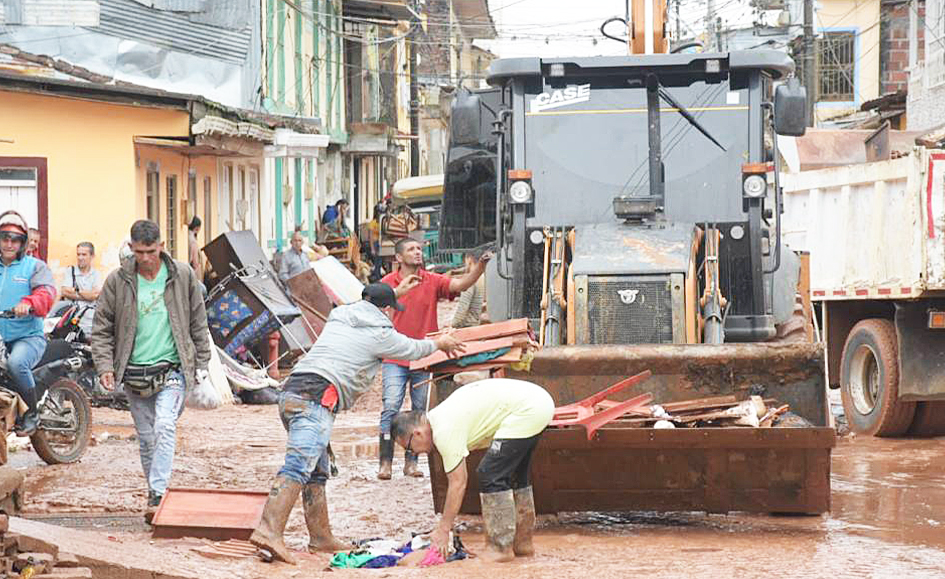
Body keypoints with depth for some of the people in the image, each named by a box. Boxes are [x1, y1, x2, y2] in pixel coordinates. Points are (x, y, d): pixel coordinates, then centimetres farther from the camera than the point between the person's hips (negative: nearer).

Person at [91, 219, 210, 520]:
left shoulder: (182, 276, 0)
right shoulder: (117, 281, 0)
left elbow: (198, 322, 9)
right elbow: (102, 328, 4)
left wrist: (201, 363, 8)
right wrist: (104, 366, -8)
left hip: (172, 369, -2)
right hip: (134, 371, 2)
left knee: (165, 427, -19)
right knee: (146, 437, 7)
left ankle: (157, 495, -22)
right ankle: (156, 493, 21)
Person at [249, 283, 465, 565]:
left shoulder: (338, 319, 26)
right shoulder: (379, 334, 5)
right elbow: (413, 350, 23)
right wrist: (441, 343, 44)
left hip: (290, 392, 9)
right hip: (317, 398, -9)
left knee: (317, 472, 16)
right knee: (298, 467, -20)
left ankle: (321, 538, 20)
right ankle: (269, 530, -34)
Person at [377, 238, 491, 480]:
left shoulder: (433, 281, 3)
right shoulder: (389, 282, 1)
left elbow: (462, 283, -9)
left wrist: (481, 265, -27)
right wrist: (400, 291, -30)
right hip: (396, 357, -2)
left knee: (420, 410, 6)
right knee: (391, 407, -10)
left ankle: (411, 461, 15)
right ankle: (385, 462, -7)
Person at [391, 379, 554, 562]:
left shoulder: (445, 431, -12)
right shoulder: (439, 417, 17)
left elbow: (458, 483, -10)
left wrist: (443, 530, -3)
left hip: (526, 411, -11)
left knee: (491, 476, -7)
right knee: (515, 474, 23)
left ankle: (501, 547, -1)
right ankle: (523, 542, 31)